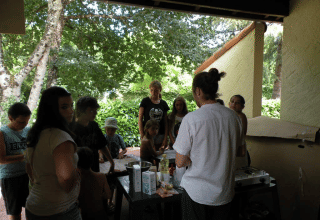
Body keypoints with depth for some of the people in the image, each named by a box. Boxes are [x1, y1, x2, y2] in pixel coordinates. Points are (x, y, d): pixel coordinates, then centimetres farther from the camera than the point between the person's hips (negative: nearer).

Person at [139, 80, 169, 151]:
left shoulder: (163, 103, 7)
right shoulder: (145, 101, 0)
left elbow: (166, 122, 6)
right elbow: (140, 119, -2)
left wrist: (165, 137, 0)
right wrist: (142, 135, -9)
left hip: (160, 135, 2)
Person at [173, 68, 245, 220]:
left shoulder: (191, 119, -19)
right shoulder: (233, 116, -4)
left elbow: (180, 162, -14)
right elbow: (240, 152, 8)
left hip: (197, 194, -4)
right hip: (225, 193, 5)